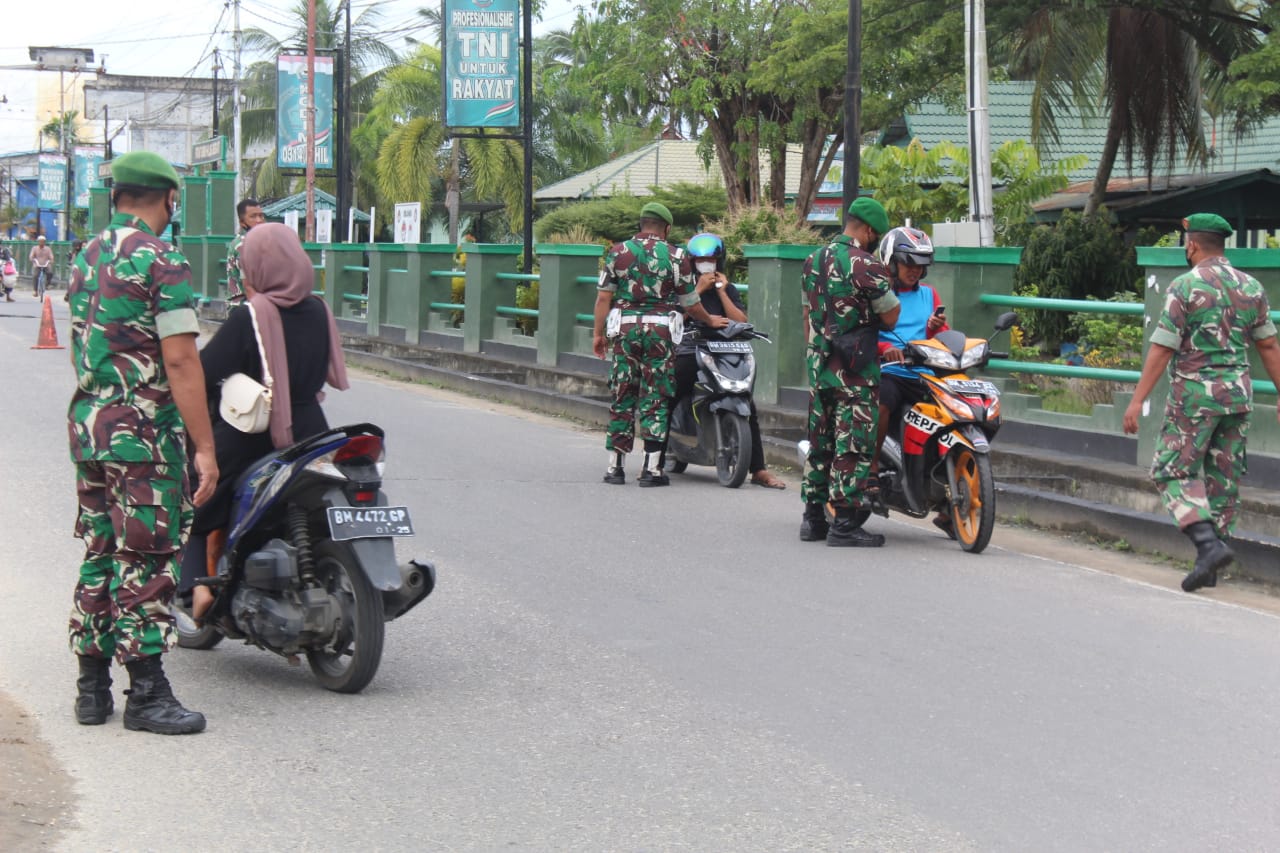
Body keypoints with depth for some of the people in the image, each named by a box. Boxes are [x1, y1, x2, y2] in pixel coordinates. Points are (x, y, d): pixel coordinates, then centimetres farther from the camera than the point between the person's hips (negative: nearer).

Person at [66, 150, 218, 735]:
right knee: (146, 560, -4)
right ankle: (146, 693, -3)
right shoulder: (162, 263, -13)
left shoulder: (85, 259, 13)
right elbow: (180, 361, -18)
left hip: (85, 424, 8)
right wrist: (205, 447, -17)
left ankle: (92, 687, 17)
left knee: (99, 553, 13)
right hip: (143, 432, -8)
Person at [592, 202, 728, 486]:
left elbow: (603, 296, 2)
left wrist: (598, 332, 10)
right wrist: (710, 321, 24)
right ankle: (652, 468, -1)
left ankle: (614, 466, 9)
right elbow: (690, 303, 7)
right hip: (660, 329, -2)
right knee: (655, 399, 2)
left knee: (622, 398, 7)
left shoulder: (618, 252, 5)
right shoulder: (676, 257, 1)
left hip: (624, 327, 2)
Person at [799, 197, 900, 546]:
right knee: (854, 442, -5)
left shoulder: (814, 260, 11)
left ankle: (813, 517, 18)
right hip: (854, 370, -8)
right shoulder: (866, 265, -14)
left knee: (820, 439, 13)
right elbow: (891, 318, -9)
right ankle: (844, 523, -7)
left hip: (818, 363, 8)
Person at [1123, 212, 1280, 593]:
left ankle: (1209, 543, -18)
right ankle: (1209, 565, 14)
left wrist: (1137, 400, -10)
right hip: (1238, 391, 6)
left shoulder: (1185, 287, -10)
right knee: (1224, 476, 11)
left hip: (1195, 391, -5)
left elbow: (1162, 348, -13)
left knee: (1175, 470, 1)